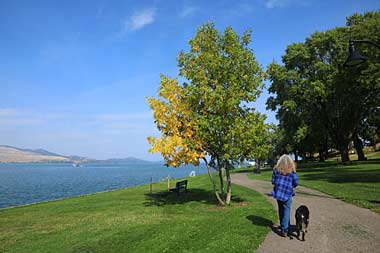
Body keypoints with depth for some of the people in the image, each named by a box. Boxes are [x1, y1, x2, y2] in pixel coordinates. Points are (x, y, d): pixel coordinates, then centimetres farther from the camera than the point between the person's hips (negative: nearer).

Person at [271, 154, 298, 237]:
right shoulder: (292, 170, -5)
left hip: (278, 192, 3)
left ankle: (283, 226, 30)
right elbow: (296, 183, -2)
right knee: (286, 210, 3)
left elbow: (273, 181, 3)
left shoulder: (276, 169, 0)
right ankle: (284, 229, -3)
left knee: (281, 210, 18)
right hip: (288, 194, -3)